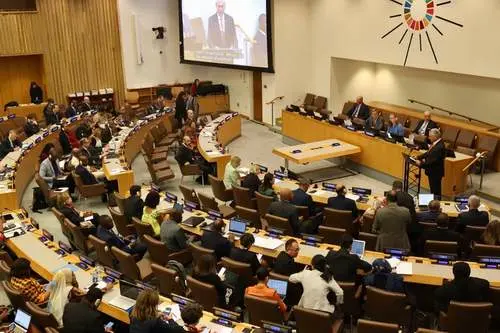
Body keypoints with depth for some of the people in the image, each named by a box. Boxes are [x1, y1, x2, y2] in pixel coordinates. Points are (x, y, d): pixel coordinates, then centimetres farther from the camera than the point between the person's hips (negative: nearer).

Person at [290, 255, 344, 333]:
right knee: (340, 315, 26)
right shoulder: (328, 278, -12)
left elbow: (291, 278, 8)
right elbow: (340, 293, -15)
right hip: (322, 311, -3)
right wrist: (338, 303, 5)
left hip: (305, 309, 4)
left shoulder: (305, 273, -7)